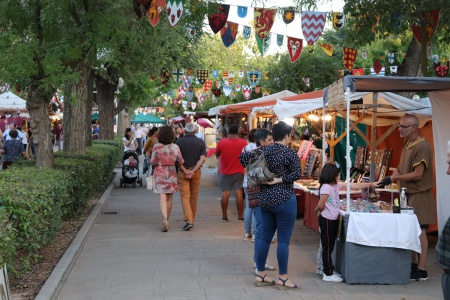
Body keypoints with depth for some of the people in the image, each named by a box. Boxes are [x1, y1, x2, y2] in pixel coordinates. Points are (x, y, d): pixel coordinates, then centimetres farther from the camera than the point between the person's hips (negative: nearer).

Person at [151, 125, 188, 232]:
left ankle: (165, 220, -23)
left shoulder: (156, 147, -8)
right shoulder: (175, 147, -4)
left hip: (159, 174, -2)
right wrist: (185, 171, 12)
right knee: (169, 198, 14)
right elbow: (181, 162, -3)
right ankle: (166, 221, 24)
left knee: (162, 198, -4)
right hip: (171, 174, 2)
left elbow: (153, 162, -6)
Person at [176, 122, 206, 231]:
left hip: (182, 172, -2)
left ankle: (188, 220, -18)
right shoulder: (201, 142, 2)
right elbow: (202, 158, -7)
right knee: (194, 197, 14)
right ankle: (192, 219, 25)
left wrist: (185, 170, -5)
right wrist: (193, 171, -12)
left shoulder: (179, 142, -3)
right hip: (196, 172, 3)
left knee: (185, 197, -4)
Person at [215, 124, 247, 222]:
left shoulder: (222, 142, -9)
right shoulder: (243, 142, -6)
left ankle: (224, 216, 7)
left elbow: (217, 154, 5)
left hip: (226, 172, 0)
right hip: (239, 171, 0)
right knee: (239, 193, 1)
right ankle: (240, 216, 3)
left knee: (225, 193, 5)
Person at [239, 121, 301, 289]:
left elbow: (243, 157, 4)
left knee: (265, 237, 13)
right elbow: (297, 173, -22)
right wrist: (280, 179, -14)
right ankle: (283, 279, 3)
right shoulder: (290, 154, -11)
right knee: (284, 240, -1)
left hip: (265, 198, 6)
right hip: (284, 200, -6)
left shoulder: (263, 150, 5)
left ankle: (260, 275, 19)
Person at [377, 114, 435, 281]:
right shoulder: (406, 143, 9)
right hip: (407, 193, 9)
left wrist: (394, 178, -18)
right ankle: (413, 265, 24)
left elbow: (417, 174, -22)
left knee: (419, 230, -5)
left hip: (419, 194, -9)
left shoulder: (422, 147, -19)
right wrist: (397, 171, 0)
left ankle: (421, 270, 0)